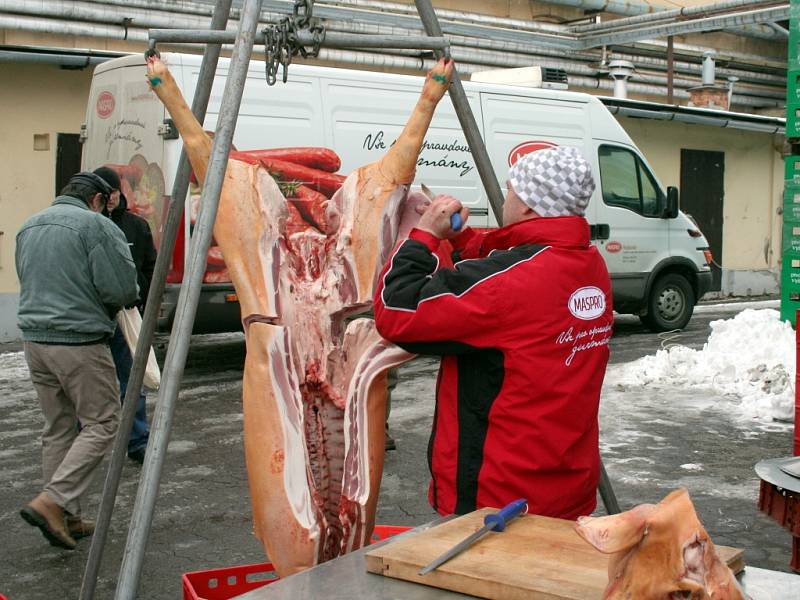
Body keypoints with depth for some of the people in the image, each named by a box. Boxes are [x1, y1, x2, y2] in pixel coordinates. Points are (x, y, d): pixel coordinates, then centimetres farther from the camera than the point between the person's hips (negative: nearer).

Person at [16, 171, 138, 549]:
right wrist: (113, 303, 8)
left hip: (35, 339, 8)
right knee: (101, 423, 2)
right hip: (79, 343, -8)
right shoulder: (96, 225, -10)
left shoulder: (29, 227, 15)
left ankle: (66, 518, 19)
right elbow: (122, 289, -13)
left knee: (58, 428, 14)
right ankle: (52, 502, -8)